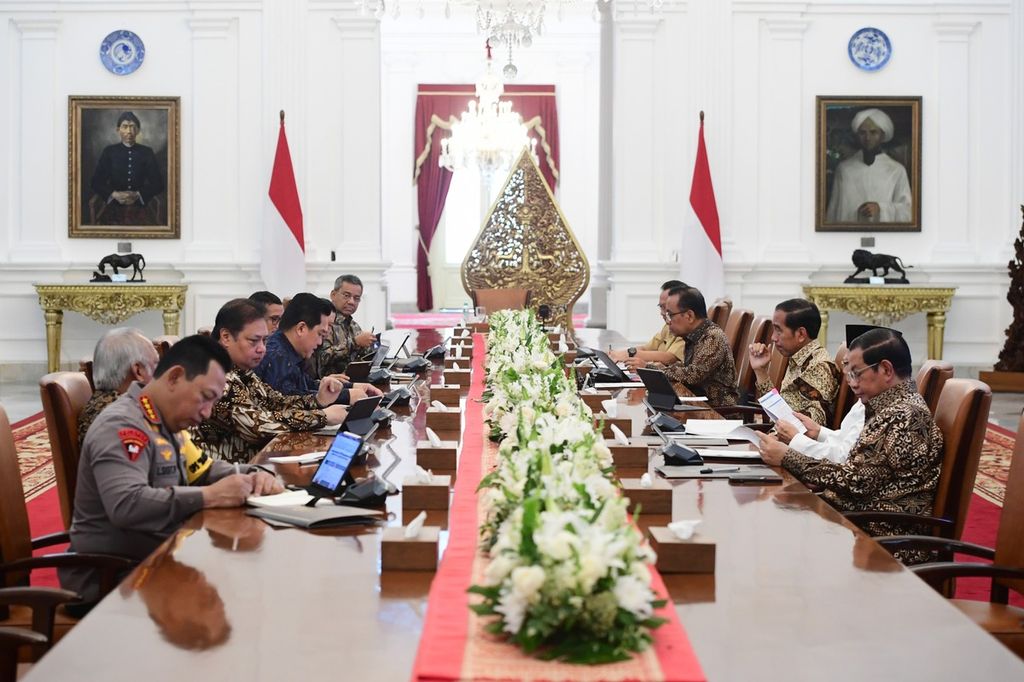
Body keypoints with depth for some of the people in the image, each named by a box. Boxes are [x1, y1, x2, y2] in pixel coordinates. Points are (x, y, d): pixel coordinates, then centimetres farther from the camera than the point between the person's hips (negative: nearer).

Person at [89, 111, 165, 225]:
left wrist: (138, 195, -11)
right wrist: (114, 194, -11)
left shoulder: (147, 153, 7)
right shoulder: (109, 152, 8)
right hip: (114, 206, 0)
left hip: (140, 205, 0)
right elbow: (96, 183, 6)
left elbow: (158, 184, 5)